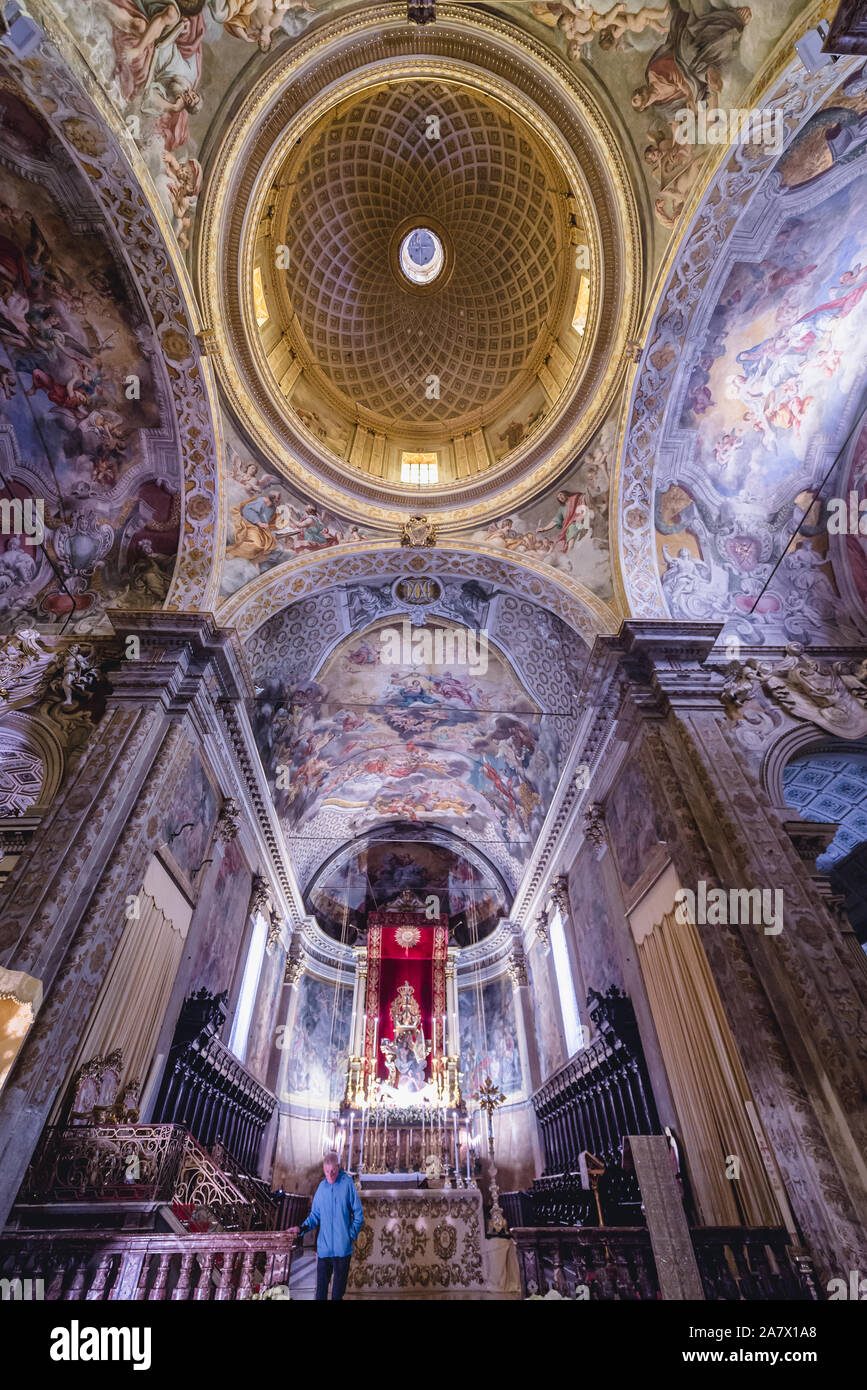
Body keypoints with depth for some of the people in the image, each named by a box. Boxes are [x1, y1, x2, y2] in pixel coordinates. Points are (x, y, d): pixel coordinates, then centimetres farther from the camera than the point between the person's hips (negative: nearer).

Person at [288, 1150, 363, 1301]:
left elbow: (358, 1215, -5)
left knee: (338, 1290, 9)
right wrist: (302, 1228, -4)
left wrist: (351, 1235, -12)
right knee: (321, 1289, 8)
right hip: (323, 1246, 3)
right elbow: (315, 1215, 11)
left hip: (342, 1248, -3)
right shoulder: (322, 1186, 1)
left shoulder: (348, 1183, -10)